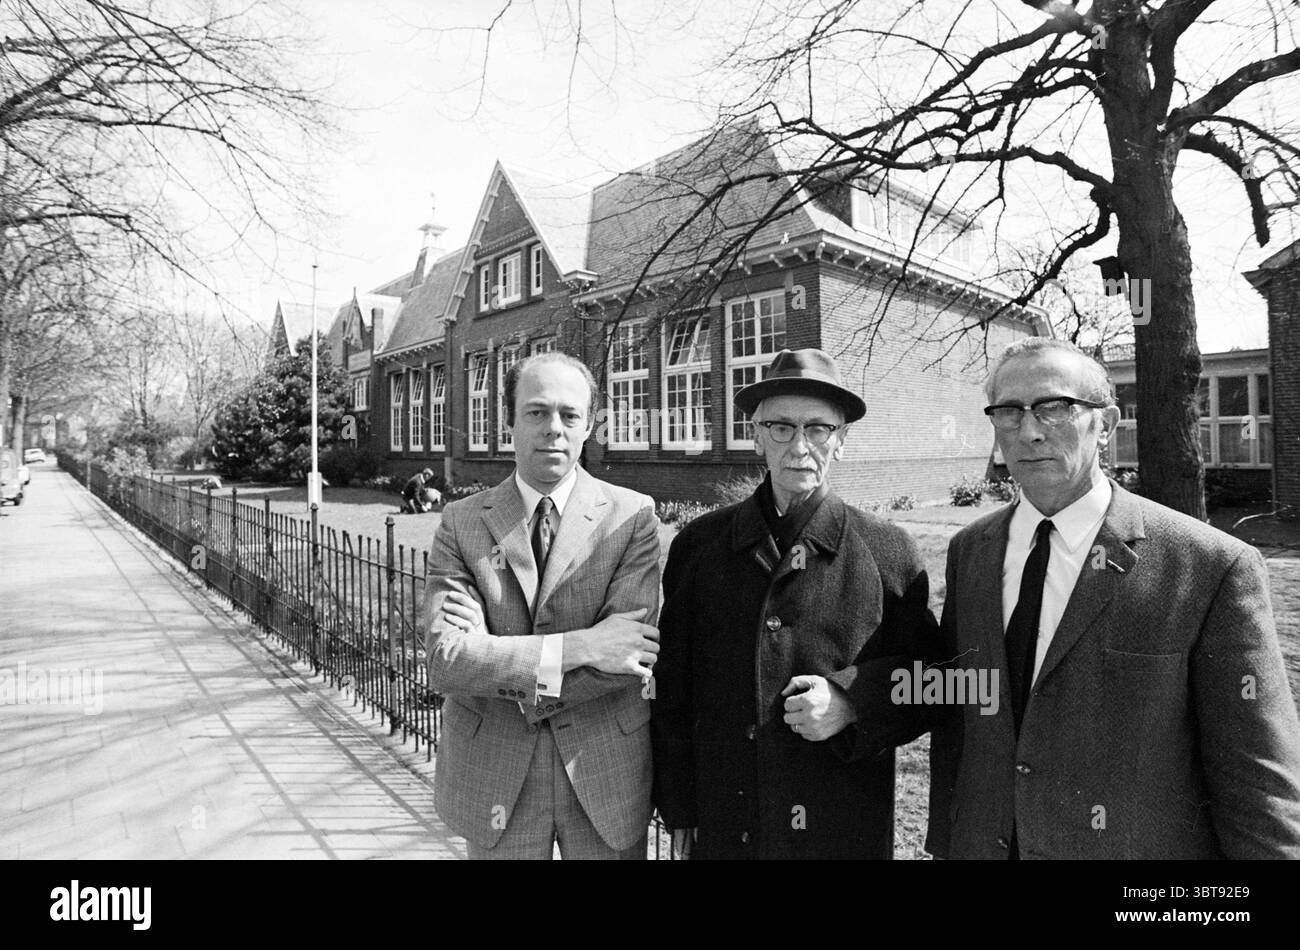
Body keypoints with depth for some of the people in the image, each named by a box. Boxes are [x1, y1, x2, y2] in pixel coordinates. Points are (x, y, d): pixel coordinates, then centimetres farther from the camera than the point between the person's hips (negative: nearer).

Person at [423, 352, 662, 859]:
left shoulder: (632, 516, -9)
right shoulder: (461, 522, -6)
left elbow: (630, 657, -17)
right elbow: (445, 661, -15)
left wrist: (494, 664, -16)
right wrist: (577, 646, -24)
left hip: (606, 773, 0)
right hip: (493, 775, 1)